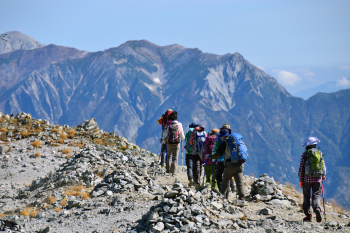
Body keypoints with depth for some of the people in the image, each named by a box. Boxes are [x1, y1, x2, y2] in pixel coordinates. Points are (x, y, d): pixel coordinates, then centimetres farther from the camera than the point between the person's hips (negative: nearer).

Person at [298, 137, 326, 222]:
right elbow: (324, 166, 9)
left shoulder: (305, 154, -3)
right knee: (316, 196, 3)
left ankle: (309, 215, 9)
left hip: (307, 179, -1)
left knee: (306, 197, 10)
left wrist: (301, 180, 1)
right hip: (317, 179, 2)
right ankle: (317, 208, -26)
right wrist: (323, 176, 25)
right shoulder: (320, 153, 4)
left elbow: (301, 168, -4)